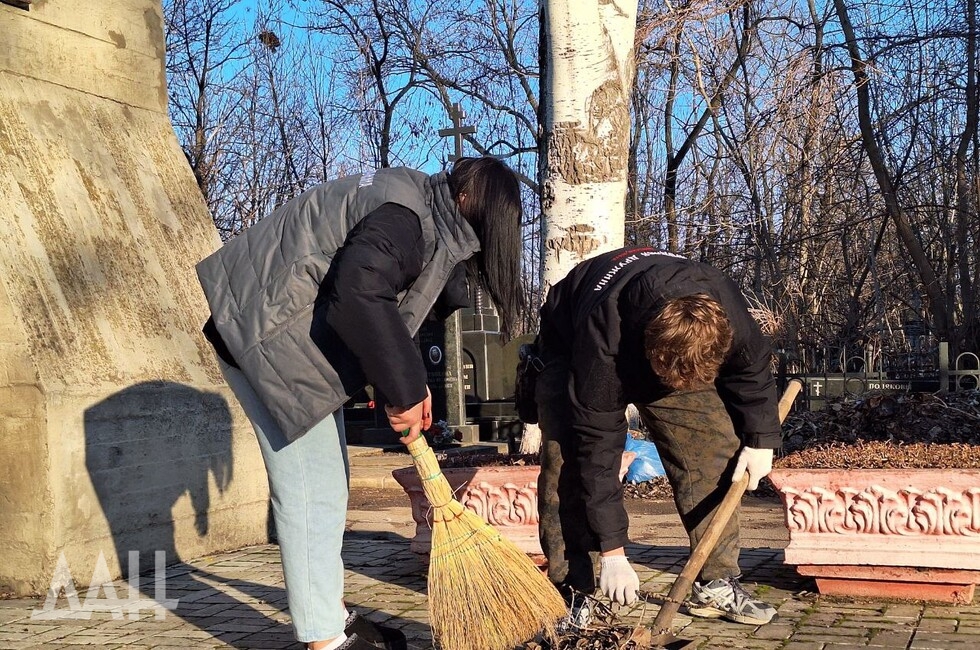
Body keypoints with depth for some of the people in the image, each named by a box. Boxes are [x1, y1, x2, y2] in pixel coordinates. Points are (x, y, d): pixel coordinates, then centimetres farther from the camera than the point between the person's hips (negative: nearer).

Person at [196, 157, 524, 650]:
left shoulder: (423, 206, 10)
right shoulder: (403, 220, -23)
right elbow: (359, 300, -33)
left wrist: (411, 387, 2)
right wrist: (404, 391, -24)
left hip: (303, 333, 11)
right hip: (266, 332, -11)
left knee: (329, 477, 15)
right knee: (309, 484, -9)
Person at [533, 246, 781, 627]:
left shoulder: (725, 311, -34)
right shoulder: (602, 342, -45)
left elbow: (751, 366, -9)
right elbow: (597, 446, -39)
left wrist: (760, 438, -6)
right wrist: (611, 551, -36)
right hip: (570, 344, -4)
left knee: (715, 443, -11)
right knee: (569, 460, -23)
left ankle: (715, 585, -3)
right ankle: (571, 594, -15)